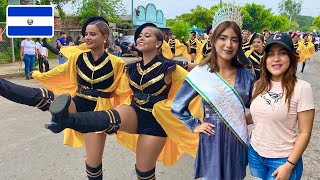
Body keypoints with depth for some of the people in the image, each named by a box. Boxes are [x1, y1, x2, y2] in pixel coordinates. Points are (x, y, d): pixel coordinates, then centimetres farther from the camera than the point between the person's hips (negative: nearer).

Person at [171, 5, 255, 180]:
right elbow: (178, 106, -2)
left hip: (238, 141, 3)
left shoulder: (246, 75, -2)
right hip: (212, 142, -3)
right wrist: (195, 126, -6)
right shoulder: (200, 73, -12)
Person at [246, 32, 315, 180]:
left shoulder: (302, 88, -15)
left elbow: (304, 132, -13)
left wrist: (289, 165, -15)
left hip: (283, 159, -4)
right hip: (255, 153, 5)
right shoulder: (259, 85, 0)